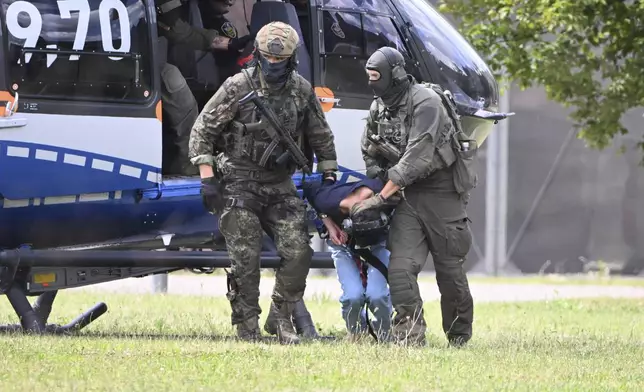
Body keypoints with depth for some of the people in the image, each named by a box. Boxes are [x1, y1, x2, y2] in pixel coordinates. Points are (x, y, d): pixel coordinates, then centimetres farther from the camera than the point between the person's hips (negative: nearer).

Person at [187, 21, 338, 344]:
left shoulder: (302, 91, 1)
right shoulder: (238, 88, -11)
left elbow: (321, 136, 15)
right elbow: (201, 131, -8)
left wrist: (328, 177, 12)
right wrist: (207, 179, -13)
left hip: (280, 185, 4)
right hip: (239, 185, -4)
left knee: (298, 253, -7)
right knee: (245, 259, -7)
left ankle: (281, 318, 11)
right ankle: (247, 328, 3)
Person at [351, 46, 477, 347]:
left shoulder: (425, 102, -19)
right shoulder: (379, 108, 6)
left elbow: (417, 157, -25)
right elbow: (369, 152, 22)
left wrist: (381, 197, -26)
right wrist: (376, 176, 3)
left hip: (443, 191, -6)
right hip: (410, 195, 6)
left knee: (449, 269, 3)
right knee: (401, 266, -12)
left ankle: (460, 336, 20)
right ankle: (410, 334, -16)